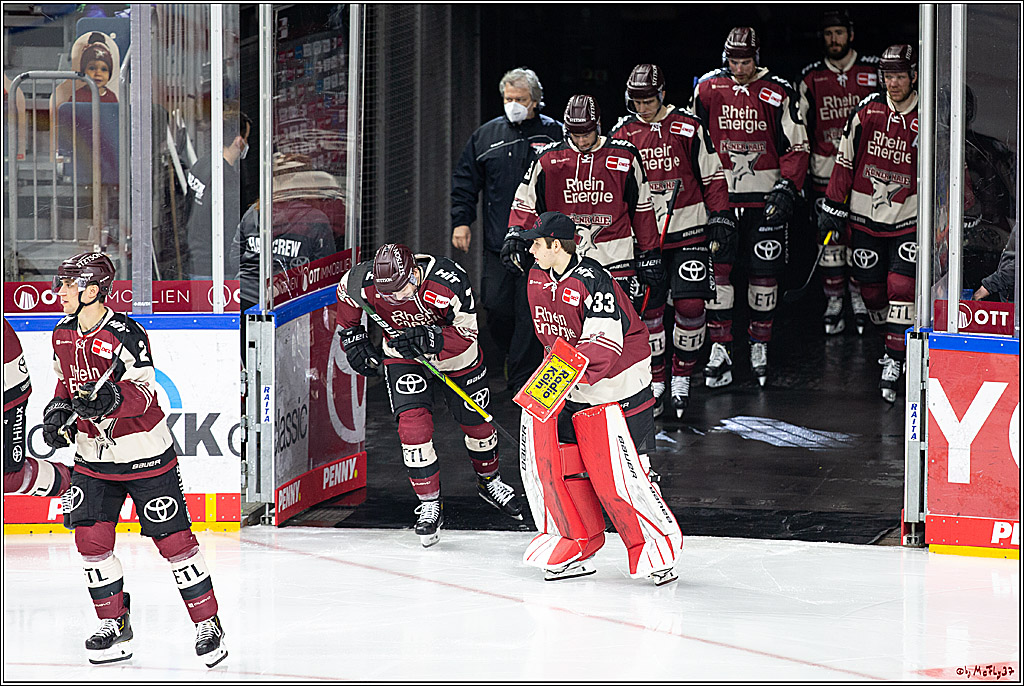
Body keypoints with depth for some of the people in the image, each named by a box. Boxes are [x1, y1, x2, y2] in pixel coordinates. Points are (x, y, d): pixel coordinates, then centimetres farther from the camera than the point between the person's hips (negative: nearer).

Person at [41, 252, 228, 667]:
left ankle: (208, 625, 5)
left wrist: (112, 399, -44)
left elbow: (143, 394, -25)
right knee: (90, 536, -1)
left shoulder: (125, 335, -20)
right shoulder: (63, 334, 4)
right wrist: (59, 410, 1)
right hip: (93, 453, 7)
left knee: (172, 537, -5)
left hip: (144, 453, -6)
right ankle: (114, 624, 14)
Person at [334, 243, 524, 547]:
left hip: (455, 354, -1)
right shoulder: (365, 281, -28)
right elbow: (345, 291, -2)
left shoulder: (450, 280, -36)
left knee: (474, 420, 12)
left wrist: (430, 339, -44)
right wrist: (352, 337, -2)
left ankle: (489, 480, 41)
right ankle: (430, 504, -5)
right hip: (402, 355, 1)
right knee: (412, 422, -16)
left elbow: (466, 334, -28)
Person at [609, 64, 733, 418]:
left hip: (688, 232, -1)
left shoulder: (689, 127, -2)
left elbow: (712, 176, 4)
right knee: (648, 308, 0)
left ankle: (682, 376, 10)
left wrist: (721, 217, -1)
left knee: (690, 305, -8)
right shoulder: (623, 134, 4)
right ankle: (655, 380, 14)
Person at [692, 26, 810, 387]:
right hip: (718, 195, 1)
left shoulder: (777, 93, -3)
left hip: (765, 198, -1)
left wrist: (787, 187, -12)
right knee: (716, 268, -6)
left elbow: (796, 146, -1)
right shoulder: (708, 88, 3)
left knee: (765, 271, 3)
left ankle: (759, 347, 18)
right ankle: (720, 350, 0)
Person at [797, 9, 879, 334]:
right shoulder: (810, 78, 6)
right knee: (830, 236, 1)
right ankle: (833, 301, 10)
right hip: (826, 169, 1)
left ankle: (860, 297, 14)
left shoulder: (874, 71, 1)